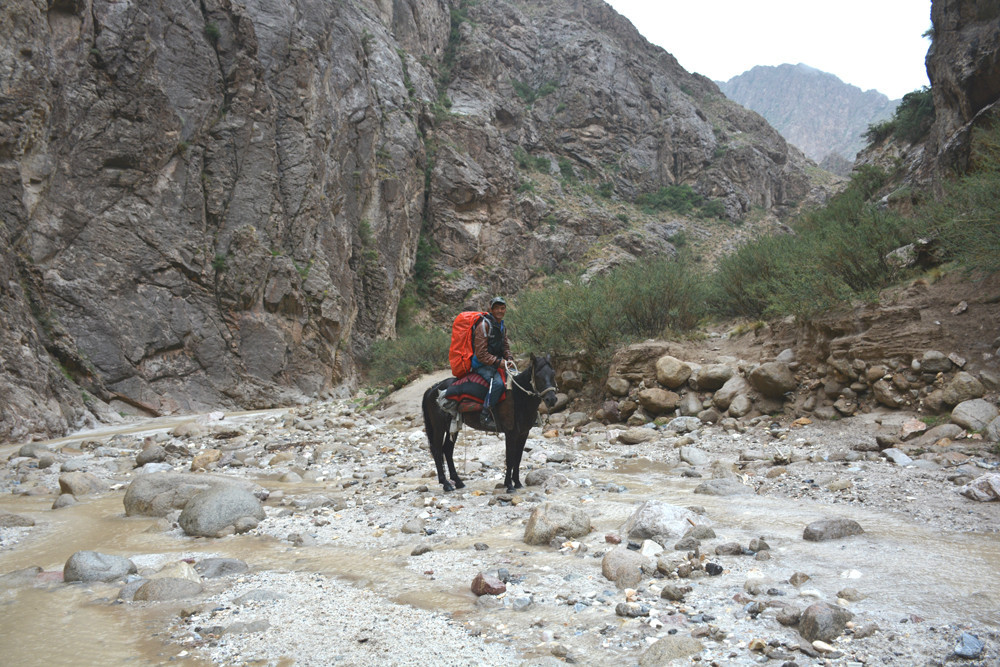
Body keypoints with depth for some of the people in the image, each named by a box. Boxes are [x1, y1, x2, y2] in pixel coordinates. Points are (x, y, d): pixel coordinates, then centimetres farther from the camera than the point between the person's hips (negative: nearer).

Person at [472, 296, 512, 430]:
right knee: (498, 382, -33)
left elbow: (505, 346, 22)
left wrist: (509, 358, 0)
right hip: (482, 364, -9)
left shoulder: (502, 327, 15)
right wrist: (498, 361, -22)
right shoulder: (484, 325, -13)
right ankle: (485, 416, -29)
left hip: (497, 363, 9)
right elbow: (481, 354, -18)